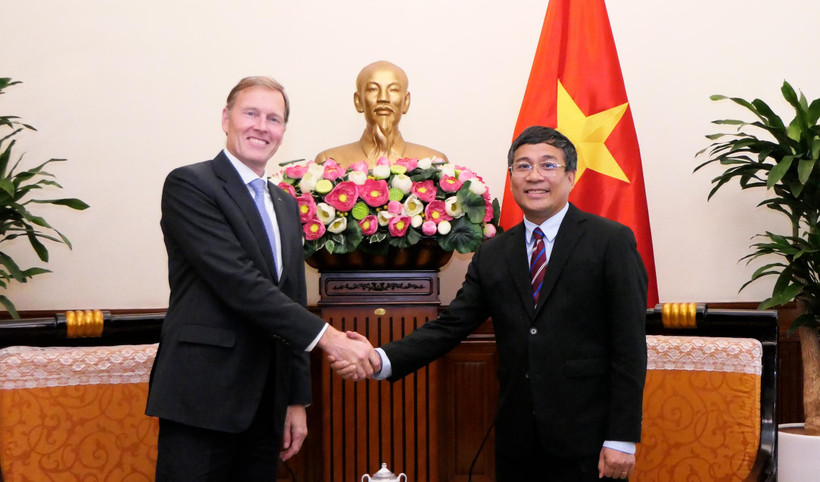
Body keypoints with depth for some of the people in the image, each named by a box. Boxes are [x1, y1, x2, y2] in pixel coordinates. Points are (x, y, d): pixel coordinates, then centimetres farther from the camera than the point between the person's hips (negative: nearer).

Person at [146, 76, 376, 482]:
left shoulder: (285, 205, 17)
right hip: (202, 401, -6)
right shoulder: (189, 185, -6)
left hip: (265, 406, 7)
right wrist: (325, 335, -19)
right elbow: (237, 281, -17)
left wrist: (297, 400, 15)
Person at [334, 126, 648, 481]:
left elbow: (629, 345, -6)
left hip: (586, 442, -4)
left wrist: (622, 439, -11)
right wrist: (382, 360, -13)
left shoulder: (612, 241, -2)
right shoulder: (492, 255, 11)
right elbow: (451, 326, 4)